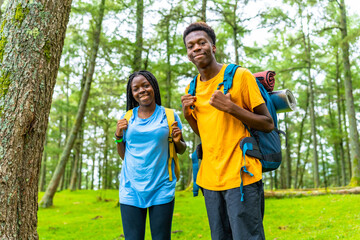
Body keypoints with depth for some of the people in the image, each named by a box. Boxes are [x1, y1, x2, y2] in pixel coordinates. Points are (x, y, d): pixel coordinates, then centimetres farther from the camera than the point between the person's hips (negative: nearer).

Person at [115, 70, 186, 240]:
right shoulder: (128, 118, 8)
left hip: (162, 189, -1)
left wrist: (178, 141, -9)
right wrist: (118, 136, -1)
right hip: (131, 189, 2)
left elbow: (181, 150, 12)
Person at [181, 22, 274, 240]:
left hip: (241, 176, -5)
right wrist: (189, 115, 2)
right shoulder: (192, 89, 11)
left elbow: (268, 124, -7)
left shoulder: (240, 76, -7)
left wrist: (231, 107, -18)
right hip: (210, 179, 6)